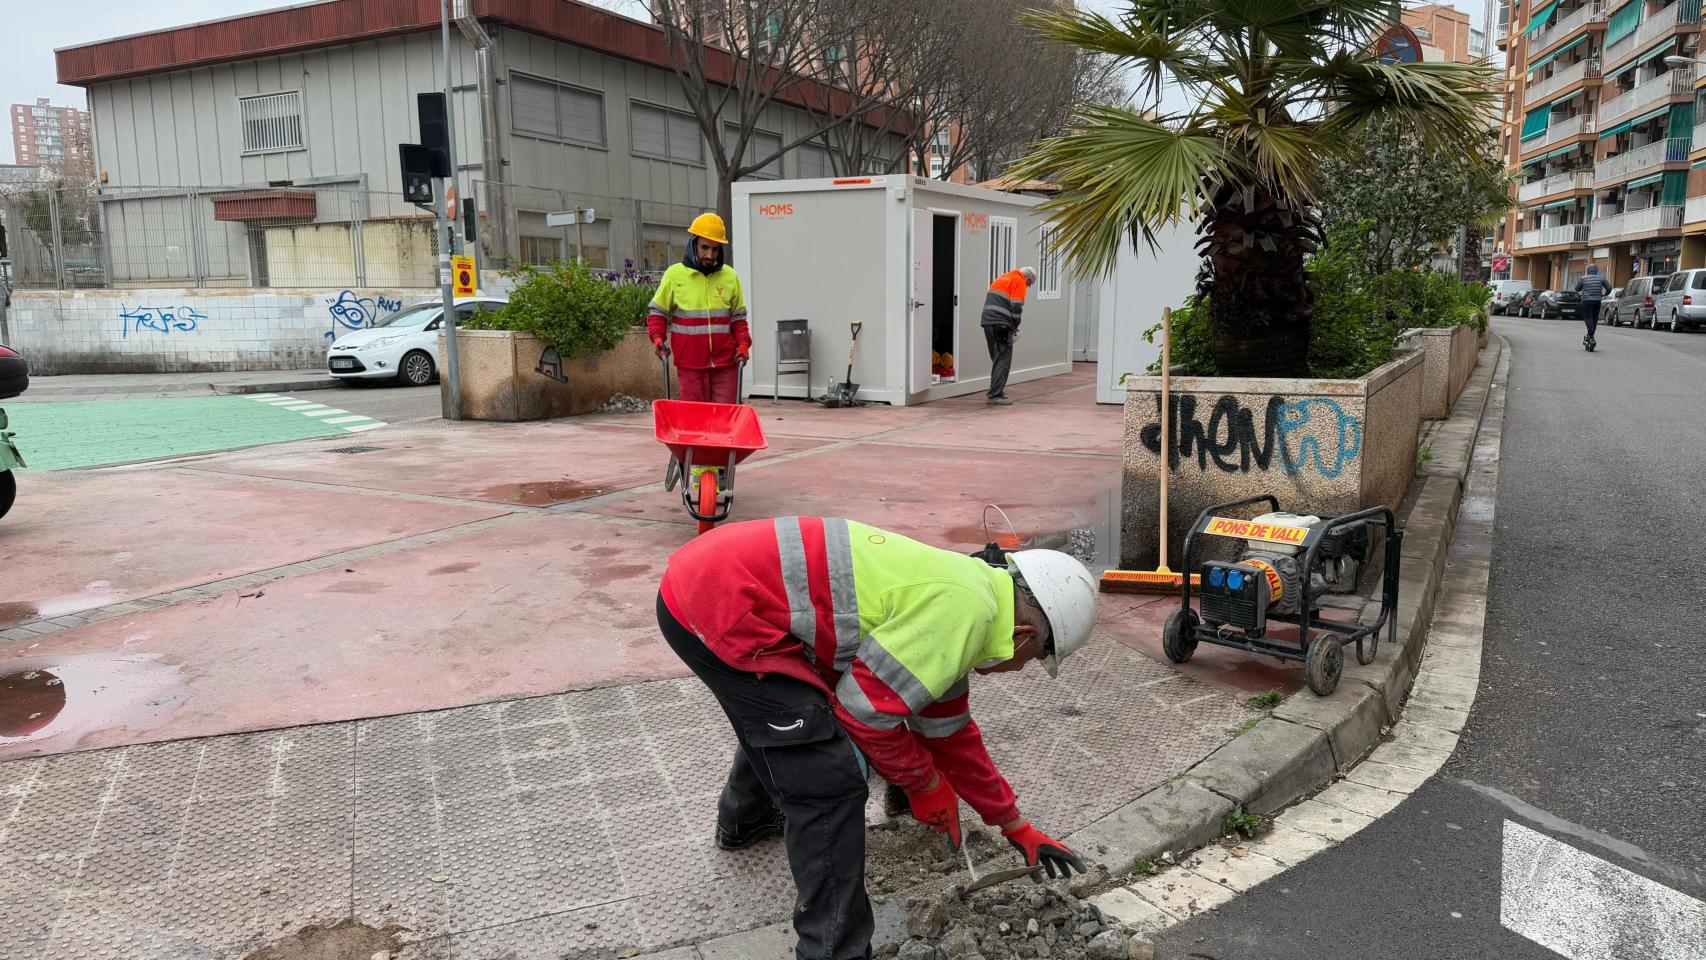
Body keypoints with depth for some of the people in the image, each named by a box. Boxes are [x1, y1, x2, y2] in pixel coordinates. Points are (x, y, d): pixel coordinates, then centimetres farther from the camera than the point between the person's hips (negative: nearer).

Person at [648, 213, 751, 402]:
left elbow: (738, 318, 14)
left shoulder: (730, 276, 7)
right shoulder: (674, 274, 1)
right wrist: (657, 338, -8)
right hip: (690, 364, -1)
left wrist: (743, 344, 0)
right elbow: (657, 312, 9)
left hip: (725, 363, 2)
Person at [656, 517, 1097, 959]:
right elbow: (866, 708, -13)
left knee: (774, 717, 36)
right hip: (722, 606, -11)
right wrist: (927, 782, 5)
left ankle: (744, 821, 63)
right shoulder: (964, 610, -15)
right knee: (831, 779, -6)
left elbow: (951, 731, 26)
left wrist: (1015, 825, 34)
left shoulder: (959, 590, 16)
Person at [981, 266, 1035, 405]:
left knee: (997, 359, 17)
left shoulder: (1003, 277, 25)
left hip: (987, 321, 9)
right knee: (1003, 361, -6)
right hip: (1001, 324, -8)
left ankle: (996, 390, 22)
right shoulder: (1019, 281, -2)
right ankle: (996, 395, -9)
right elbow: (1016, 307, -12)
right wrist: (1015, 327, 2)